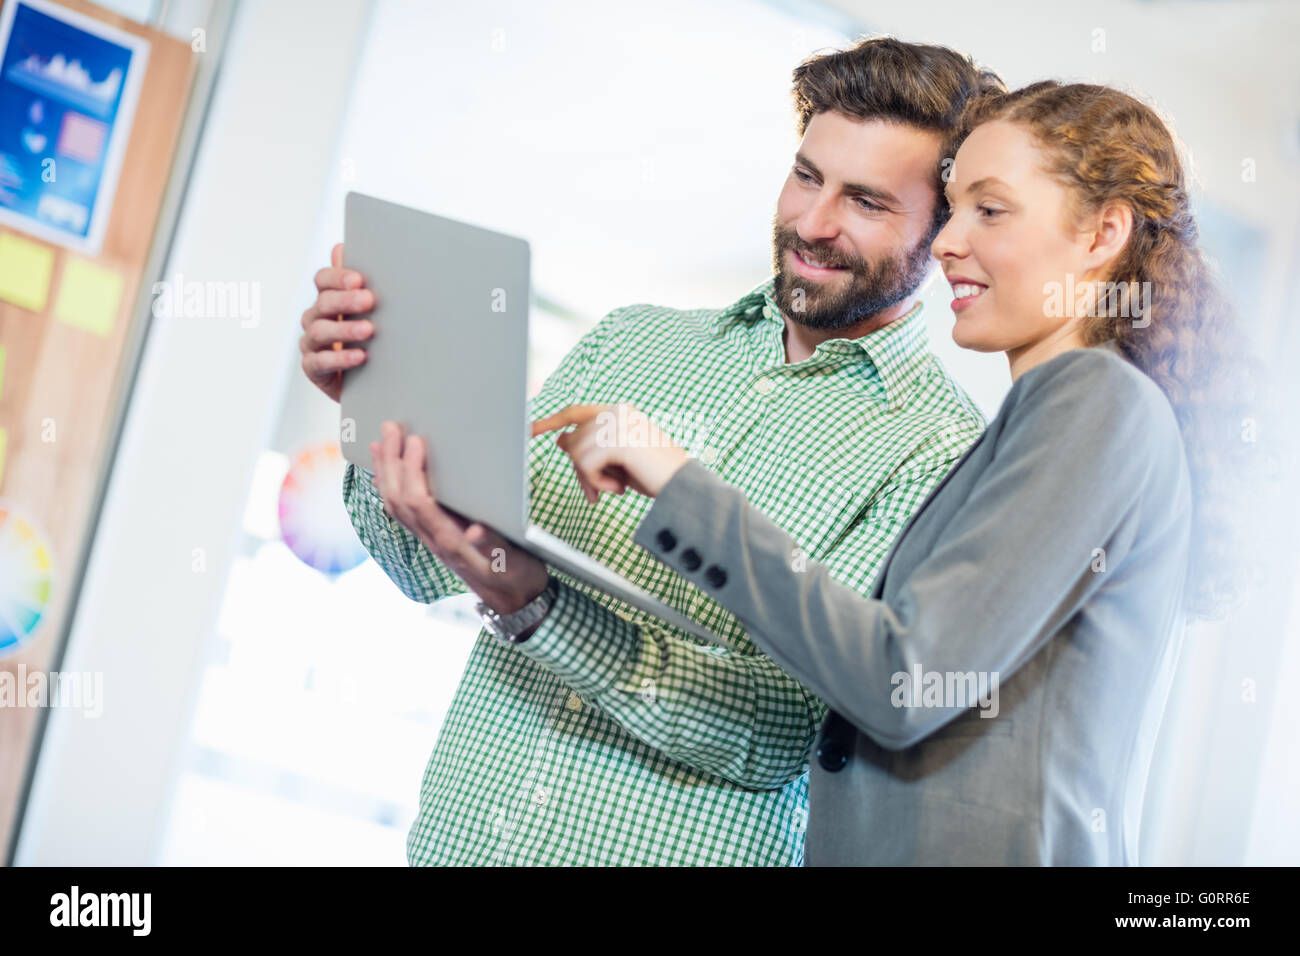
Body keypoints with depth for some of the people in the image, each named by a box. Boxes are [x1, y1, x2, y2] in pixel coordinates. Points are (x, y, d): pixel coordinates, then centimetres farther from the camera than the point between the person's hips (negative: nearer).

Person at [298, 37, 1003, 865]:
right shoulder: (631, 340, 8)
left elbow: (783, 734, -18)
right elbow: (434, 571, 9)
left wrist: (531, 602, -27)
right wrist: (380, 404, -8)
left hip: (671, 848, -4)